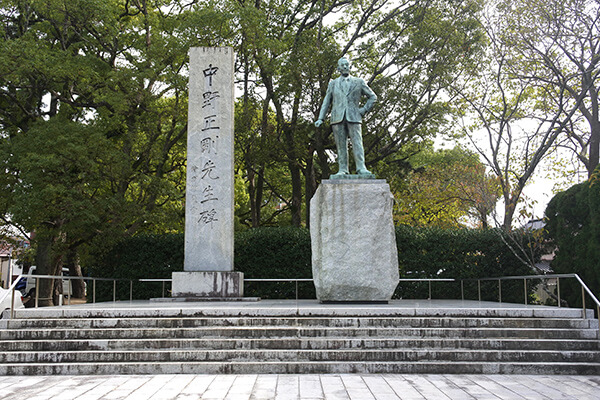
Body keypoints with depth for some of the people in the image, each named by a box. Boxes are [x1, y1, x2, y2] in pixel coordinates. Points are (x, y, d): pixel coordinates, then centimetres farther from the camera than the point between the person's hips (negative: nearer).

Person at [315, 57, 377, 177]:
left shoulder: (359, 82, 15)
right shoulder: (333, 84, 19)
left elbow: (372, 96, 19)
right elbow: (326, 102, 16)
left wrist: (365, 109, 5)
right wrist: (320, 118, 5)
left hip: (353, 117, -1)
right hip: (337, 117, 1)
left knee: (357, 142, -11)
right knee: (341, 144, -3)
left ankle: (361, 168, -16)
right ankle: (342, 170, -4)